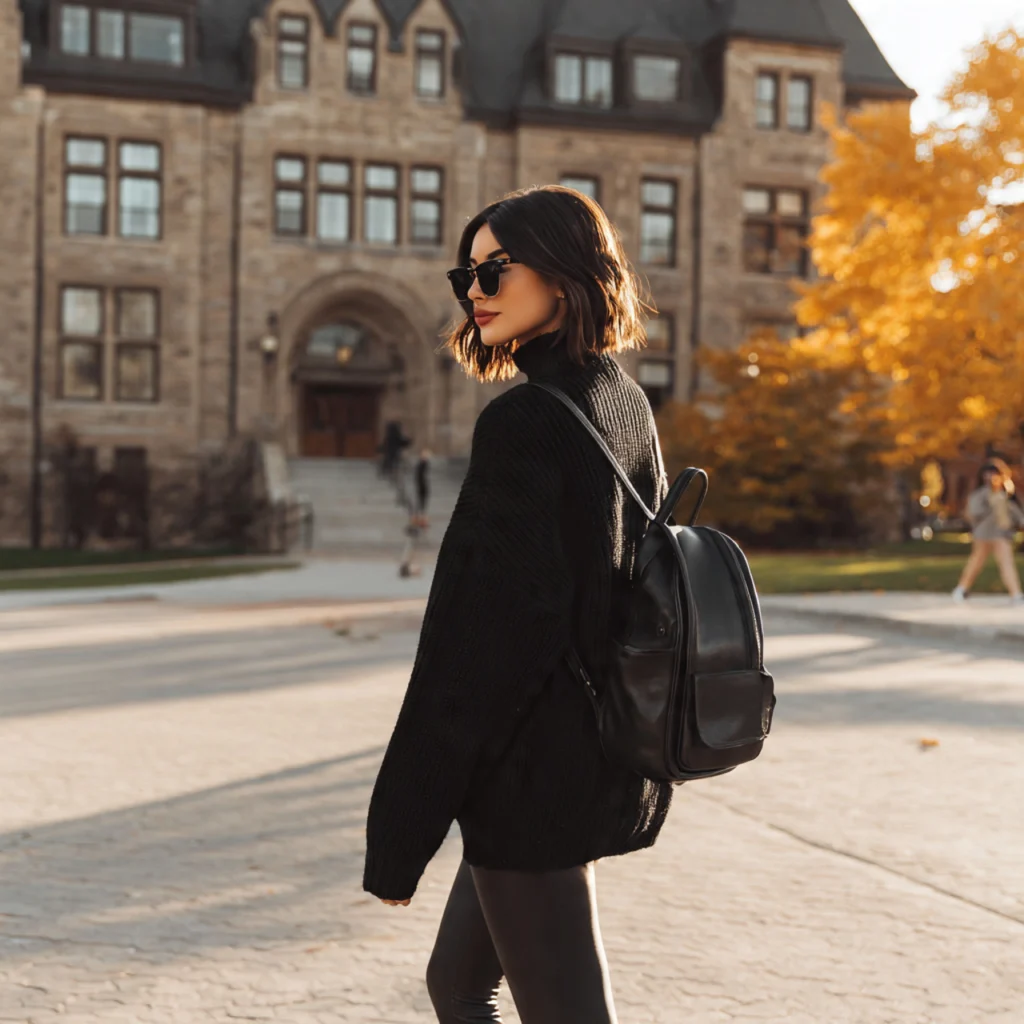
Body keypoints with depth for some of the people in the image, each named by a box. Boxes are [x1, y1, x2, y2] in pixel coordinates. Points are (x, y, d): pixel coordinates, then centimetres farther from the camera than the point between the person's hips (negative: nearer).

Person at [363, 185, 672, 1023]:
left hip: (534, 773, -9)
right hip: (608, 758, 9)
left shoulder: (523, 423, -18)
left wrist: (401, 825, -17)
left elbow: (478, 643, -21)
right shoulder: (627, 404, 9)